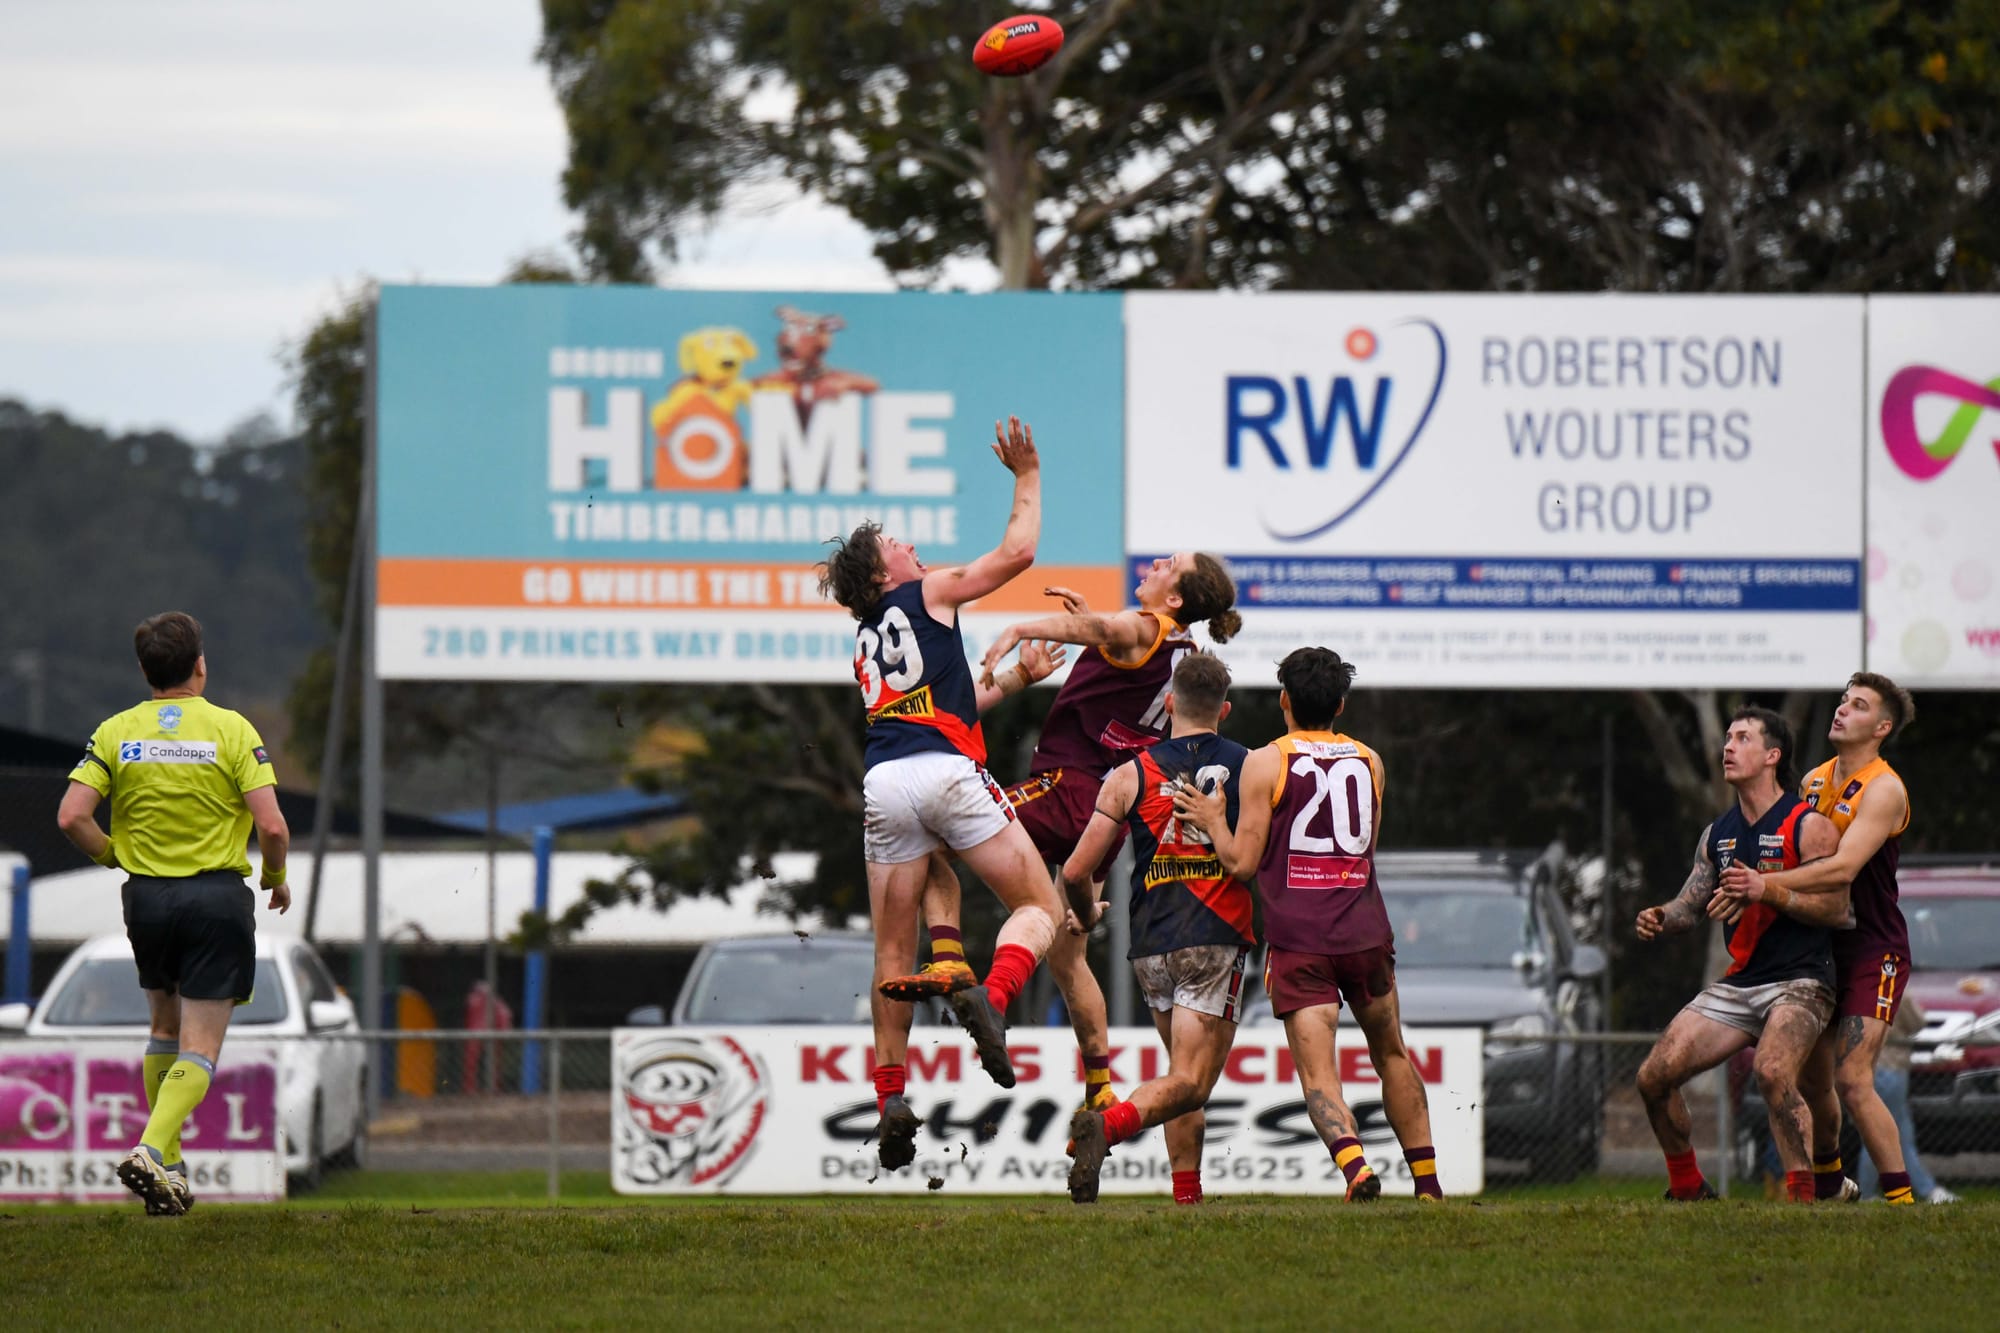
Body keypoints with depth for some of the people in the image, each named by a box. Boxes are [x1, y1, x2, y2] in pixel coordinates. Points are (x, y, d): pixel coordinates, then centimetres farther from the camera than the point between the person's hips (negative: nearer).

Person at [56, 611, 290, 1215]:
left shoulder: (115, 732, 0)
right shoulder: (232, 729, -7)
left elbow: (72, 816, -8)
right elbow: (272, 826, -12)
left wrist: (113, 855, 11)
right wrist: (276, 880, 7)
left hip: (146, 896, 3)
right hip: (218, 898, -3)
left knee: (166, 1030, 22)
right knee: (199, 1048, -2)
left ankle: (168, 1166, 20)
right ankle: (153, 1150, -23)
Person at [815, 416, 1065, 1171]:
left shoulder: (866, 643, 29)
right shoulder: (929, 593, 11)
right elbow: (1018, 551, 9)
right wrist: (1028, 476, 20)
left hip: (884, 784, 6)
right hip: (946, 770, -6)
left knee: (893, 950, 10)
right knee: (1040, 909, 1)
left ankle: (891, 1095, 1)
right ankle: (991, 997, -28)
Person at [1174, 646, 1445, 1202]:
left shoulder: (1265, 764, -3)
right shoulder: (1368, 761, 10)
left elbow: (1243, 862, -4)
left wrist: (1212, 821, 12)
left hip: (1298, 942, -3)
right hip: (1366, 933, 3)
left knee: (1317, 1073, -7)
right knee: (1393, 1056, 20)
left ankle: (1354, 1163, -32)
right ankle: (1428, 1184, 21)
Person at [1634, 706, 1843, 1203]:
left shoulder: (1807, 826, -7)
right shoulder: (1717, 833, 14)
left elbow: (1835, 907, -13)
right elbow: (1692, 904, 18)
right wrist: (1660, 919, -5)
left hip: (1798, 980, -7)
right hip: (1736, 984, 7)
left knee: (1772, 1072, -34)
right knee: (1654, 1077, -2)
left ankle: (1802, 1197, -30)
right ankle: (1688, 1189, 16)